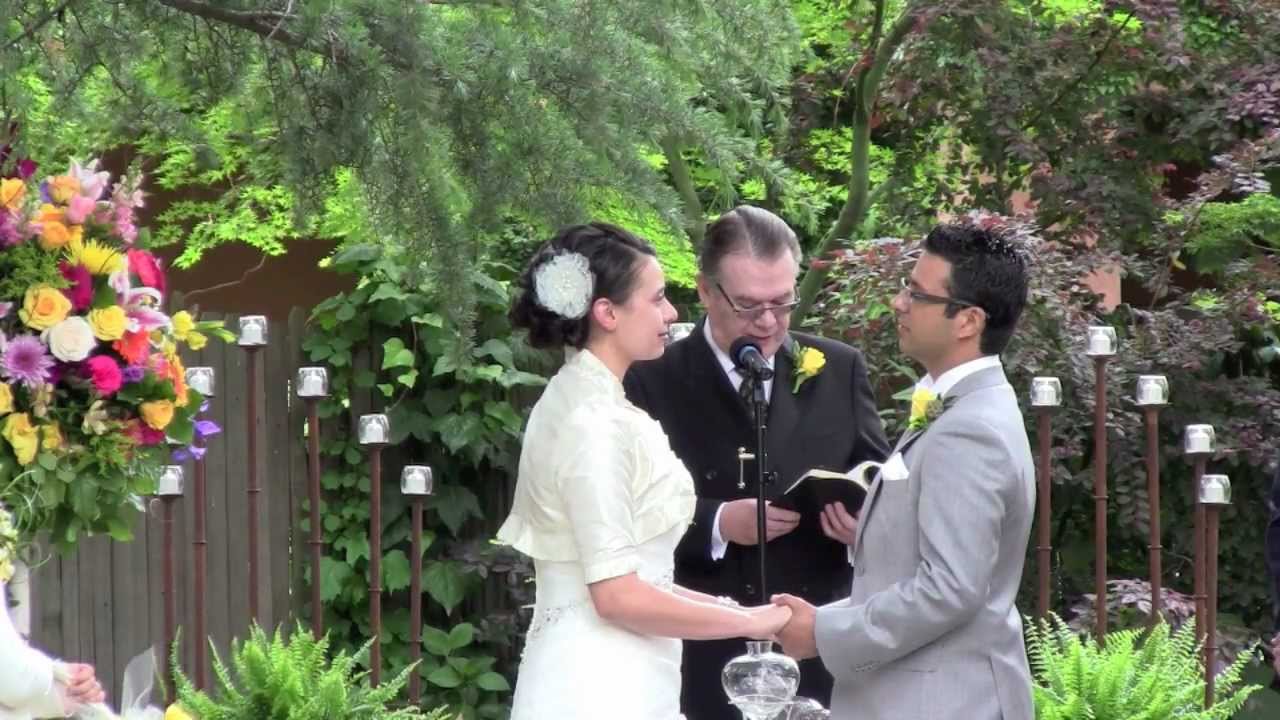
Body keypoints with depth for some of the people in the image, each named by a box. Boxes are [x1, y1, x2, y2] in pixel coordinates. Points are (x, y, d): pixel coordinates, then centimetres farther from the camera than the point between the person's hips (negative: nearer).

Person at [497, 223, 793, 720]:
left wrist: (720, 606, 12)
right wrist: (747, 622, -12)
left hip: (603, 677, 9)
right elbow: (617, 594, -20)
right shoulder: (595, 424, -16)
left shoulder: (577, 400, 12)